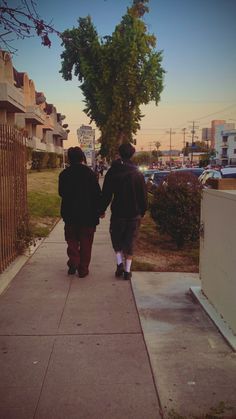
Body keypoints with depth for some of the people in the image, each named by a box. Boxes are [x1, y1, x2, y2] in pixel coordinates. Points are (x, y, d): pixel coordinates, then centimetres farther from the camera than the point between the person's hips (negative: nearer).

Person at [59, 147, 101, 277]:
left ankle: (73, 263, 5)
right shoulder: (89, 173, -10)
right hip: (87, 214, -1)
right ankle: (83, 269, 13)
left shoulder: (64, 174, -4)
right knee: (85, 243, 9)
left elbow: (61, 193, 6)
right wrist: (98, 211, 0)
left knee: (72, 240, 19)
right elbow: (97, 194, -9)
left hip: (70, 214, 2)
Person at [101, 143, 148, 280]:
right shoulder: (138, 174, -4)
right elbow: (143, 196, 0)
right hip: (134, 214, 1)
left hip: (117, 213, 0)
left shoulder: (112, 173, -5)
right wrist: (142, 211, 13)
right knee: (130, 241, 9)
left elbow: (106, 195, -2)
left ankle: (120, 262, 3)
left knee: (116, 238, 18)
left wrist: (102, 210, 10)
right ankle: (127, 270, 10)